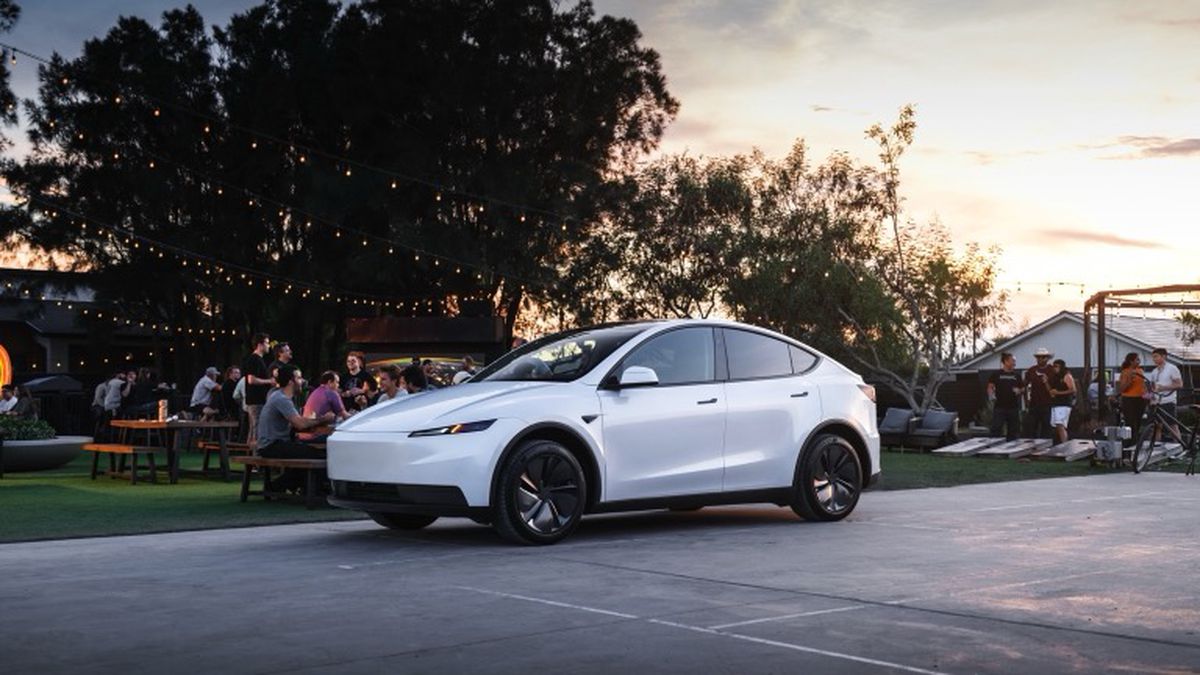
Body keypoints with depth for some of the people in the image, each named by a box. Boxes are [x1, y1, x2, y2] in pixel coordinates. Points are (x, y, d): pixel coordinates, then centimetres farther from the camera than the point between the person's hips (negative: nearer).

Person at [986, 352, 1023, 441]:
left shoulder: (1016, 375, 11)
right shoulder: (997, 374, 2)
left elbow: (1022, 388, 17)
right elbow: (990, 387, 1)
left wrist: (1019, 391, -6)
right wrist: (991, 396, -18)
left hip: (1013, 407, 4)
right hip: (1000, 406, -4)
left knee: (1012, 432, 7)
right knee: (995, 430, -9)